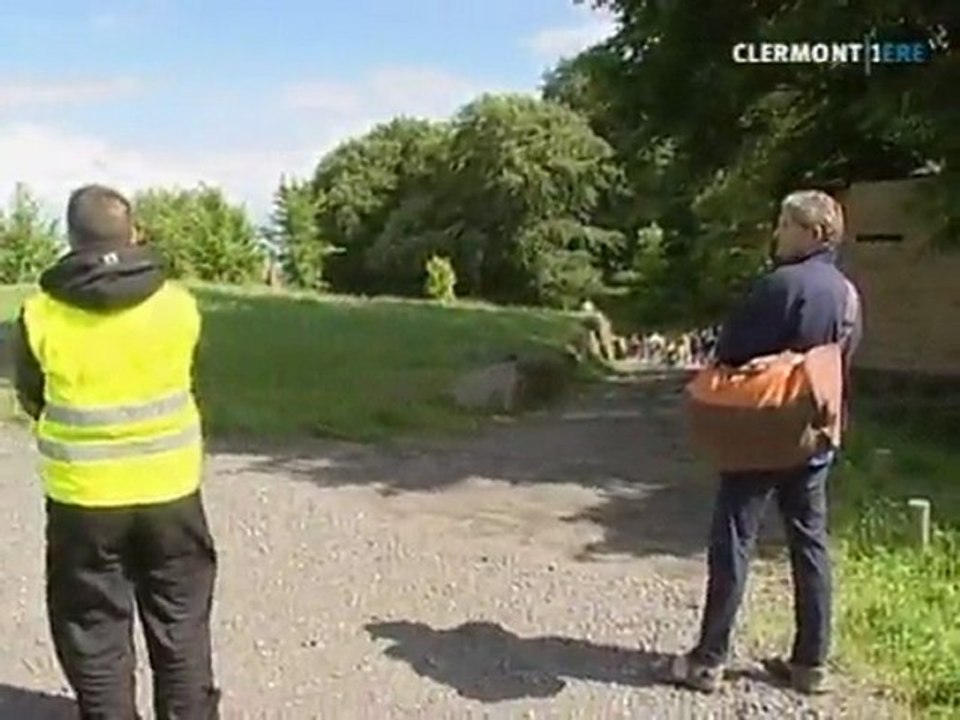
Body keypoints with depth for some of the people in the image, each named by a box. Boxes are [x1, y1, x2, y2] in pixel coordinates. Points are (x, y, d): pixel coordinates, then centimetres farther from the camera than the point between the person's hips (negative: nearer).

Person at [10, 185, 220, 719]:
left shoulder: (41, 316, -8)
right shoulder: (179, 306, -7)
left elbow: (32, 399, 6)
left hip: (83, 499, -1)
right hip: (170, 493, 1)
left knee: (95, 632, 13)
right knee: (180, 624, 16)